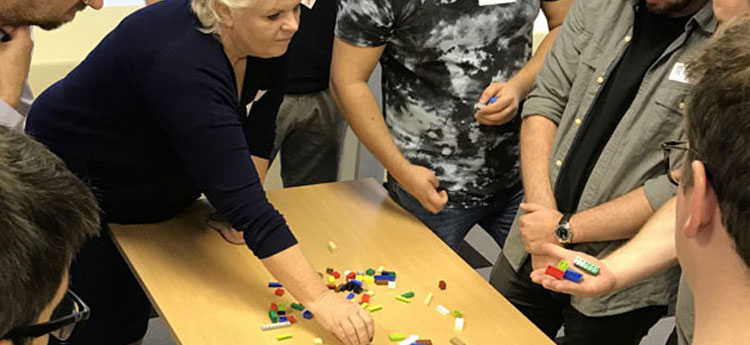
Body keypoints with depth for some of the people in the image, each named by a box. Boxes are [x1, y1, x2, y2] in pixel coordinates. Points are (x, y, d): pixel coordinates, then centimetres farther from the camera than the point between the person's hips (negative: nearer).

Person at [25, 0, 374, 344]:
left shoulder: (267, 41, -16)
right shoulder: (185, 66, -40)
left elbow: (256, 132, -4)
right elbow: (241, 198, -44)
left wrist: (241, 211, -14)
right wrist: (318, 299, -46)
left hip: (153, 187, 7)